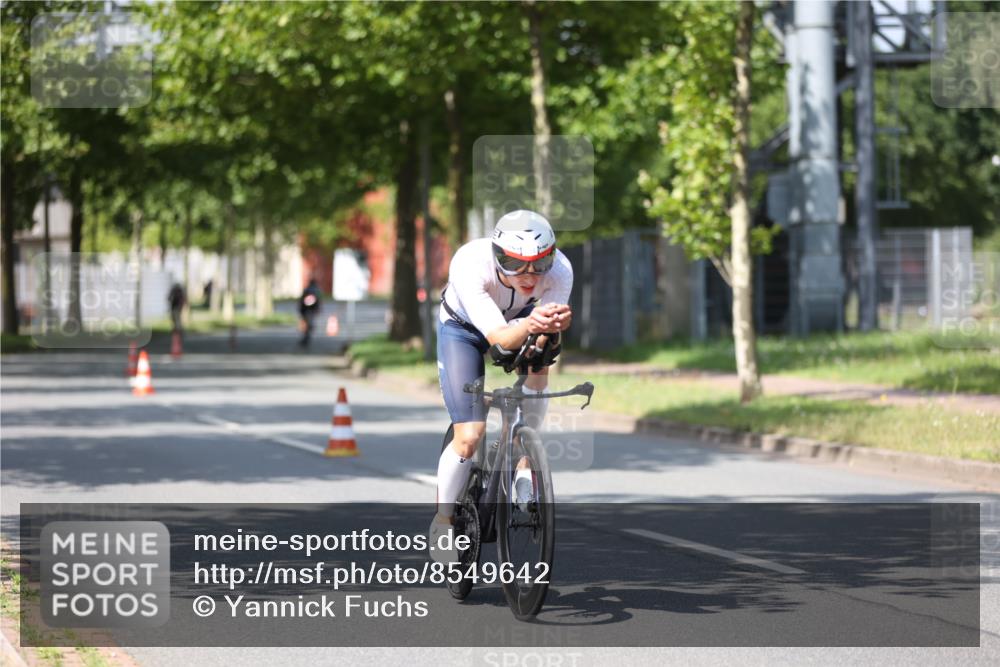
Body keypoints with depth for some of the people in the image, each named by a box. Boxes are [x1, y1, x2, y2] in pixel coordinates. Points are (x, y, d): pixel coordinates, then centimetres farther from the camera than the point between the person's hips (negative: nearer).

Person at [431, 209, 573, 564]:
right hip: (463, 328, -3)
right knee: (470, 436, -12)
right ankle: (442, 522, 12)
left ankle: (524, 467, -10)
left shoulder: (559, 271, -33)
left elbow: (544, 337, -35)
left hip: (517, 321, 3)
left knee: (537, 362, -31)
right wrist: (529, 325, -67)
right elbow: (499, 338, -46)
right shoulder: (469, 265, -41)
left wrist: (551, 327, -58)